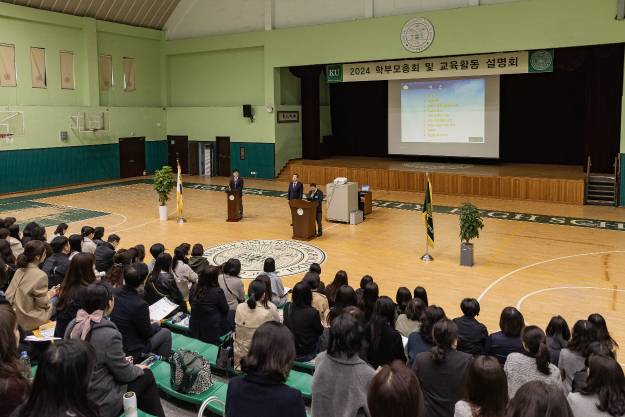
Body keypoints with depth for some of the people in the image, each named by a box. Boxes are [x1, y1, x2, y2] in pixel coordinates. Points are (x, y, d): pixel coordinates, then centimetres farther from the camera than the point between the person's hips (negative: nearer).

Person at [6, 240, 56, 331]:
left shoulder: (19, 271, 2)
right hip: (28, 321, -8)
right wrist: (49, 294, 7)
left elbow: (9, 294, 7)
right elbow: (43, 303, -14)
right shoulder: (41, 275, -19)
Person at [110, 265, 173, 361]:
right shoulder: (139, 304, -32)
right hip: (132, 351, -7)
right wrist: (155, 324, 4)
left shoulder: (114, 293, -11)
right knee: (166, 332, 12)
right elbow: (147, 333, -17)